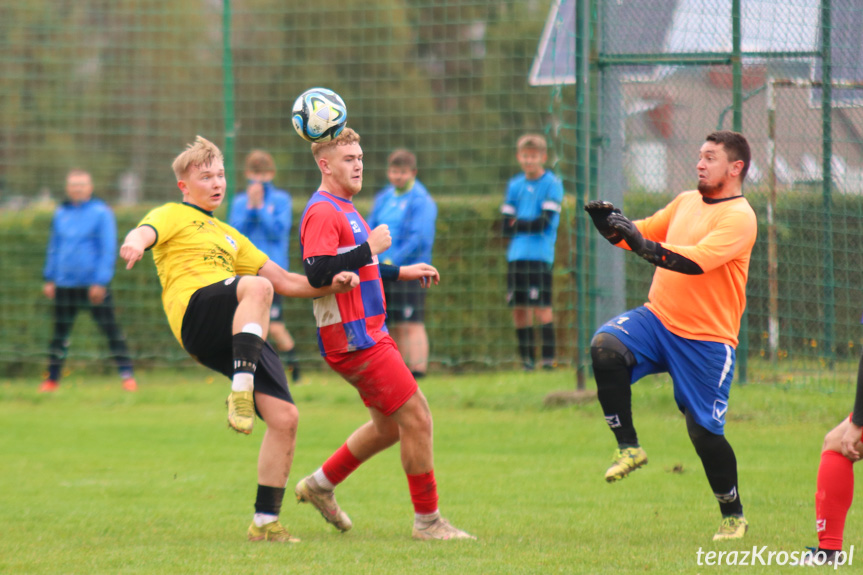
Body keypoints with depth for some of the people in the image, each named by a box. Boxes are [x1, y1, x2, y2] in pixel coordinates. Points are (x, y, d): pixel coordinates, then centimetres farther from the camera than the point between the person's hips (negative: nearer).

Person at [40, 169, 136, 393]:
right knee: (60, 332, 7)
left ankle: (127, 374, 0)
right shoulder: (61, 214, 11)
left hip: (94, 284, -4)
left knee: (110, 329, -4)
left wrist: (101, 282, -13)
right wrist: (49, 279, 14)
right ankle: (53, 377, 16)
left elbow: (108, 249, -7)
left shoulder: (101, 213, -4)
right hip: (65, 285, 4)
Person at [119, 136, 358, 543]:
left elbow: (286, 282, 35)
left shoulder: (228, 235, 38)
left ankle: (265, 522, 1)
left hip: (239, 333, 7)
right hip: (195, 312, -7)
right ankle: (241, 389, -45)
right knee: (257, 287, -38)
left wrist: (330, 284, 15)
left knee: (284, 417, -7)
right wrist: (134, 244, -33)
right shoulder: (174, 216, 18)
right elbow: (146, 232, -7)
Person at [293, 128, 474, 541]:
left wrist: (401, 273, 25)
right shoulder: (322, 212, -14)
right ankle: (427, 520, -1)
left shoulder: (344, 209, 18)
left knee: (389, 425, 16)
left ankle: (320, 484, 27)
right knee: (416, 417, -9)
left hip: (369, 333, 11)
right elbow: (317, 272, -27)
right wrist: (369, 248, -23)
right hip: (352, 337, -11)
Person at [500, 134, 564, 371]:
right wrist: (530, 225, -8)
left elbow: (545, 222, -11)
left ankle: (548, 357, -8)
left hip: (540, 255, -5)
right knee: (518, 308, 4)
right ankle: (527, 359, 11)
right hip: (516, 256, 5)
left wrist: (518, 224, -3)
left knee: (541, 307, -10)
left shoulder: (551, 184, -1)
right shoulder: (515, 185, 14)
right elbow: (507, 226, 8)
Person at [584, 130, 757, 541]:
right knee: (606, 346, -23)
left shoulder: (739, 217, -11)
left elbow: (696, 260, -25)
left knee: (704, 430, -3)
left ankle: (733, 514, 19)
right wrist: (611, 225, -6)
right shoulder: (686, 202, 12)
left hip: (707, 339, -6)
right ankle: (628, 447, -14)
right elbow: (644, 232, 16)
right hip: (657, 318, 6)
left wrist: (644, 245, -35)